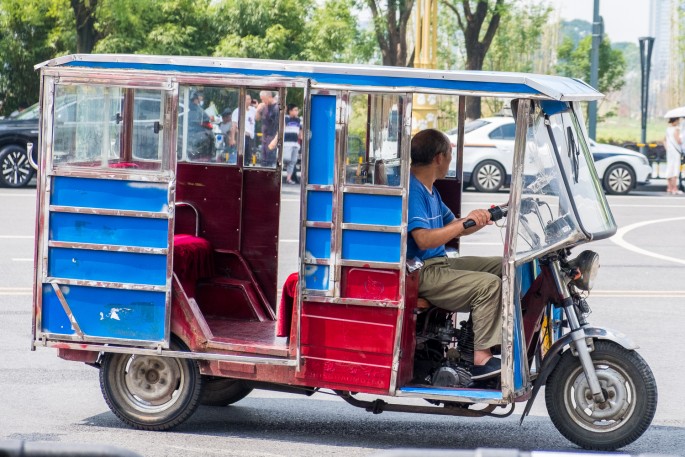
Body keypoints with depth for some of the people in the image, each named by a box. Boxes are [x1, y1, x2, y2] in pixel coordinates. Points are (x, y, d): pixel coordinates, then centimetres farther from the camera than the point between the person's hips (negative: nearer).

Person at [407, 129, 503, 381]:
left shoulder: (430, 190, 18)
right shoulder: (412, 189, -16)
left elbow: (452, 228, 24)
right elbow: (423, 239, -27)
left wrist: (482, 219, 8)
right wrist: (465, 223, -31)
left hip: (440, 263, 11)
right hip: (421, 272, -11)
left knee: (503, 267, 8)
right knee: (488, 284, -24)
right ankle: (481, 359, -24)